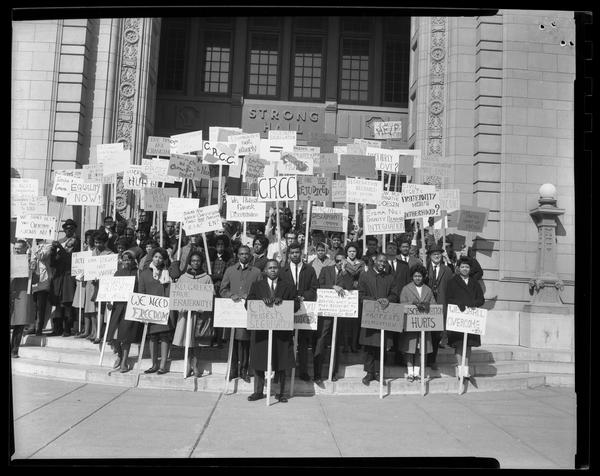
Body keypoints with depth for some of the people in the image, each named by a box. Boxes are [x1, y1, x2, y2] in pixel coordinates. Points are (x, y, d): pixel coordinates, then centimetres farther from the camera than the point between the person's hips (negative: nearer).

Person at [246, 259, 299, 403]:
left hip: (282, 329, 0)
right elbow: (248, 305, 1)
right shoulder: (256, 285, 10)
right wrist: (262, 302, -16)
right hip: (261, 328, 1)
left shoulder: (288, 286, 9)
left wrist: (282, 302, -15)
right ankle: (258, 391, 18)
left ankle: (281, 392, 16)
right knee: (259, 361, 5)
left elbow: (296, 305, 1)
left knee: (281, 362, 4)